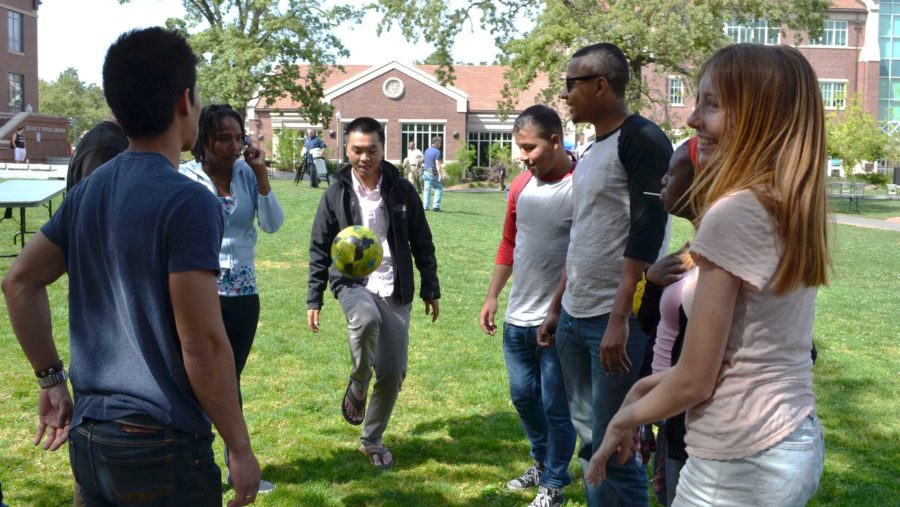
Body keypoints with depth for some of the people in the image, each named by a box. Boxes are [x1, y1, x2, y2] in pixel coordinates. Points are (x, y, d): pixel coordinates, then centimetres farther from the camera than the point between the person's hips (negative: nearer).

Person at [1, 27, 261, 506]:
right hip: (161, 446, -7)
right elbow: (202, 344, -20)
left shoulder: (87, 192, 5)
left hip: (87, 437, 7)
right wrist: (240, 447, -12)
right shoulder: (188, 202, -18)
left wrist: (50, 379, 17)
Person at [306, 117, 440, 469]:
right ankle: (357, 384, -8)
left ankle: (372, 440, 26)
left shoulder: (402, 191, 0)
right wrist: (314, 299, 2)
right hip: (353, 284, -2)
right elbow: (320, 250, 4)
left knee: (393, 374, 2)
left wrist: (430, 290, 8)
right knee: (367, 319, -38)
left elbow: (422, 244, 8)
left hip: (394, 291, 2)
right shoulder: (336, 195, -2)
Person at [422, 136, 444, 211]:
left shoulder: (427, 151, 12)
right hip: (433, 173, -7)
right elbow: (437, 164, -18)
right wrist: (440, 174, -21)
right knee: (439, 189, 4)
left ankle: (425, 207, 1)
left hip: (426, 172, 7)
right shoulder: (437, 152, -11)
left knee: (427, 190, 7)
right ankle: (436, 206, -4)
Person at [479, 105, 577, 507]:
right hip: (517, 317, 7)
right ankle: (542, 463, 41)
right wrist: (492, 296, 14)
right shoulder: (520, 186, 6)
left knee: (556, 405, 6)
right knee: (523, 395, 18)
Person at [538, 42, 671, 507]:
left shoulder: (642, 140, -11)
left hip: (616, 319, -9)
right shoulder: (592, 151, 16)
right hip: (575, 318, 9)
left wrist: (620, 318, -25)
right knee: (589, 439, 15)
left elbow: (646, 233, -19)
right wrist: (557, 307, 22)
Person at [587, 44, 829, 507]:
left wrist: (622, 420, 0)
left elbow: (693, 383, -17)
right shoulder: (794, 209, 3)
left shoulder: (735, 213, -21)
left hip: (740, 466, -8)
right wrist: (651, 385, 13)